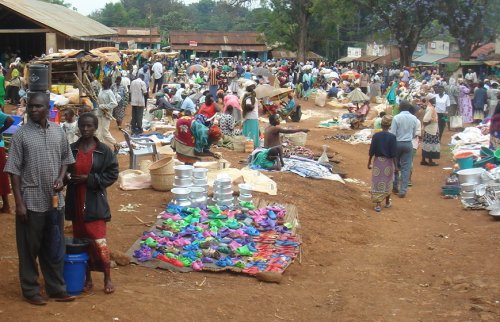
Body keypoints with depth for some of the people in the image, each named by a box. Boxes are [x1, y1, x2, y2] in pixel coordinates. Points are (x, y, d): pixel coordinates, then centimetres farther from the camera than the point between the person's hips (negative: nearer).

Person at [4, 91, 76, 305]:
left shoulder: (58, 131, 3)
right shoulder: (21, 134, -8)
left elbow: (65, 158, 15)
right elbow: (14, 170, -8)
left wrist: (61, 178, -4)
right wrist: (19, 202, -12)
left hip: (54, 199, 4)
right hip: (31, 201, -4)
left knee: (55, 248, 13)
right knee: (30, 249, 7)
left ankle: (56, 289, 26)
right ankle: (30, 291, 21)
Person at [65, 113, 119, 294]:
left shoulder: (104, 151, -4)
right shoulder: (72, 150, 3)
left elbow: (112, 174, -5)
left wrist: (89, 179, -14)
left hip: (95, 202, -3)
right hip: (76, 202, 3)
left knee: (99, 242, -8)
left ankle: (107, 278, 8)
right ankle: (87, 278, 23)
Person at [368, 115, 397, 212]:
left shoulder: (376, 136, -8)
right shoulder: (392, 137, -11)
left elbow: (371, 151, -4)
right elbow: (394, 154, -10)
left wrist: (369, 163, 7)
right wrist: (395, 165, -1)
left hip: (377, 161, 0)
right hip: (388, 162, 0)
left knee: (377, 183, 5)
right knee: (388, 182, 17)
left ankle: (377, 204, 0)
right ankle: (387, 202, 31)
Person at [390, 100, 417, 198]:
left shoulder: (396, 118, -12)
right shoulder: (413, 118, -2)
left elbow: (392, 134, -11)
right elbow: (414, 133, 9)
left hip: (397, 143, -2)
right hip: (408, 144, 2)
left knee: (395, 165, 16)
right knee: (406, 167, 4)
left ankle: (395, 186, 25)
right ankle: (403, 190, 2)